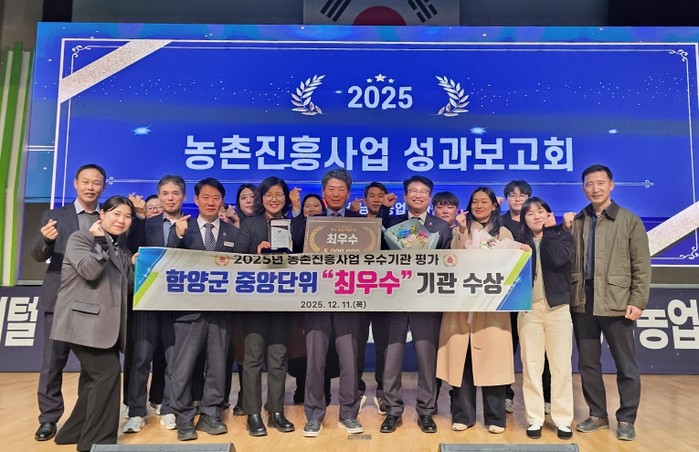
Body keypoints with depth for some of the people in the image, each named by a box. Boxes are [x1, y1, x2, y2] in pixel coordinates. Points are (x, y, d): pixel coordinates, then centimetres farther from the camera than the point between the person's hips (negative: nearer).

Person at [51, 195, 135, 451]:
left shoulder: (122, 251, 17)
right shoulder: (80, 238, -3)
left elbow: (127, 286, 17)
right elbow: (88, 271, -20)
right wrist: (100, 241, -19)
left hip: (108, 324, 8)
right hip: (84, 322, -8)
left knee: (95, 378, 14)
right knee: (108, 372, -12)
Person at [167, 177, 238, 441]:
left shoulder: (234, 233, 9)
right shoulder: (182, 229, 5)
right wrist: (177, 236, -21)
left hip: (221, 308, 2)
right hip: (190, 307, -2)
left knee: (217, 365, 10)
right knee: (183, 366, 1)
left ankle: (210, 415, 23)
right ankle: (184, 420, 16)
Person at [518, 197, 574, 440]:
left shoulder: (562, 236, 5)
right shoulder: (520, 241, 8)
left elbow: (558, 259, -16)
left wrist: (549, 230, -8)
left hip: (557, 307, -1)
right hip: (529, 309, 1)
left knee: (561, 366, 2)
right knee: (531, 367, 3)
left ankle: (563, 419, 14)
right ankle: (535, 419, 13)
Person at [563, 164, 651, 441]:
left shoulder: (629, 220, 1)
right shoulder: (576, 222, 10)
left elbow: (642, 266, -2)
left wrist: (638, 301, -9)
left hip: (616, 302, -3)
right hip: (583, 302, 4)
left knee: (626, 365, 7)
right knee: (587, 362, 11)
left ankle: (626, 419, 20)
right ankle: (597, 415, 25)